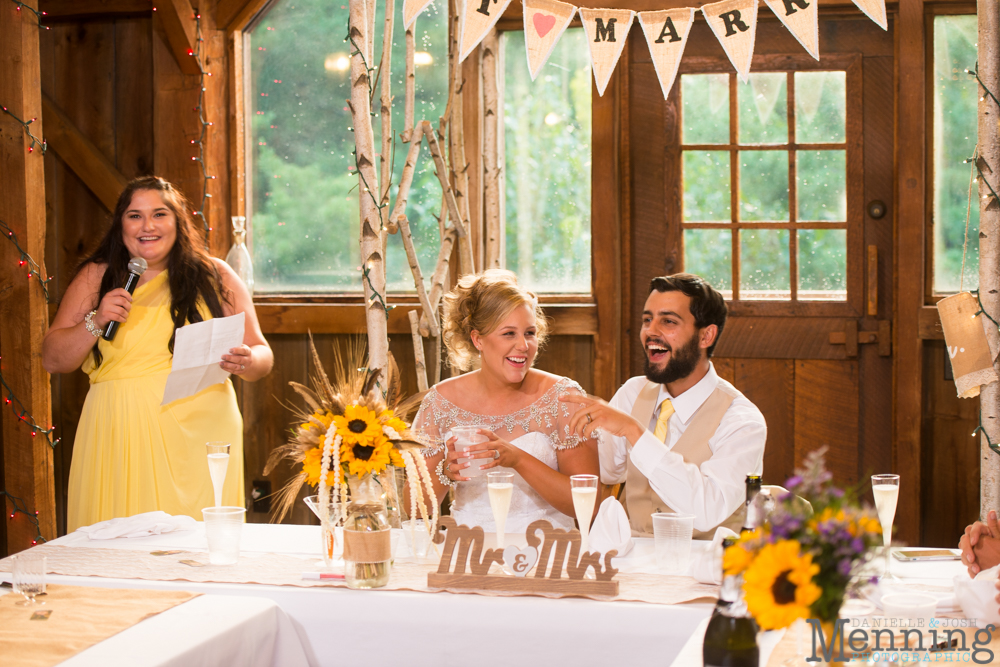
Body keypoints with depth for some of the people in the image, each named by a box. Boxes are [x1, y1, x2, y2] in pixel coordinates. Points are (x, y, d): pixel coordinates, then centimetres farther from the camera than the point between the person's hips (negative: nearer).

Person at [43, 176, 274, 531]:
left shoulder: (216, 277, 9)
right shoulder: (95, 278, 10)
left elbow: (262, 355, 9)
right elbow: (53, 360, 9)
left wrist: (247, 362, -13)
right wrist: (95, 323, -7)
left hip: (199, 439, 0)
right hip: (120, 440, 0)